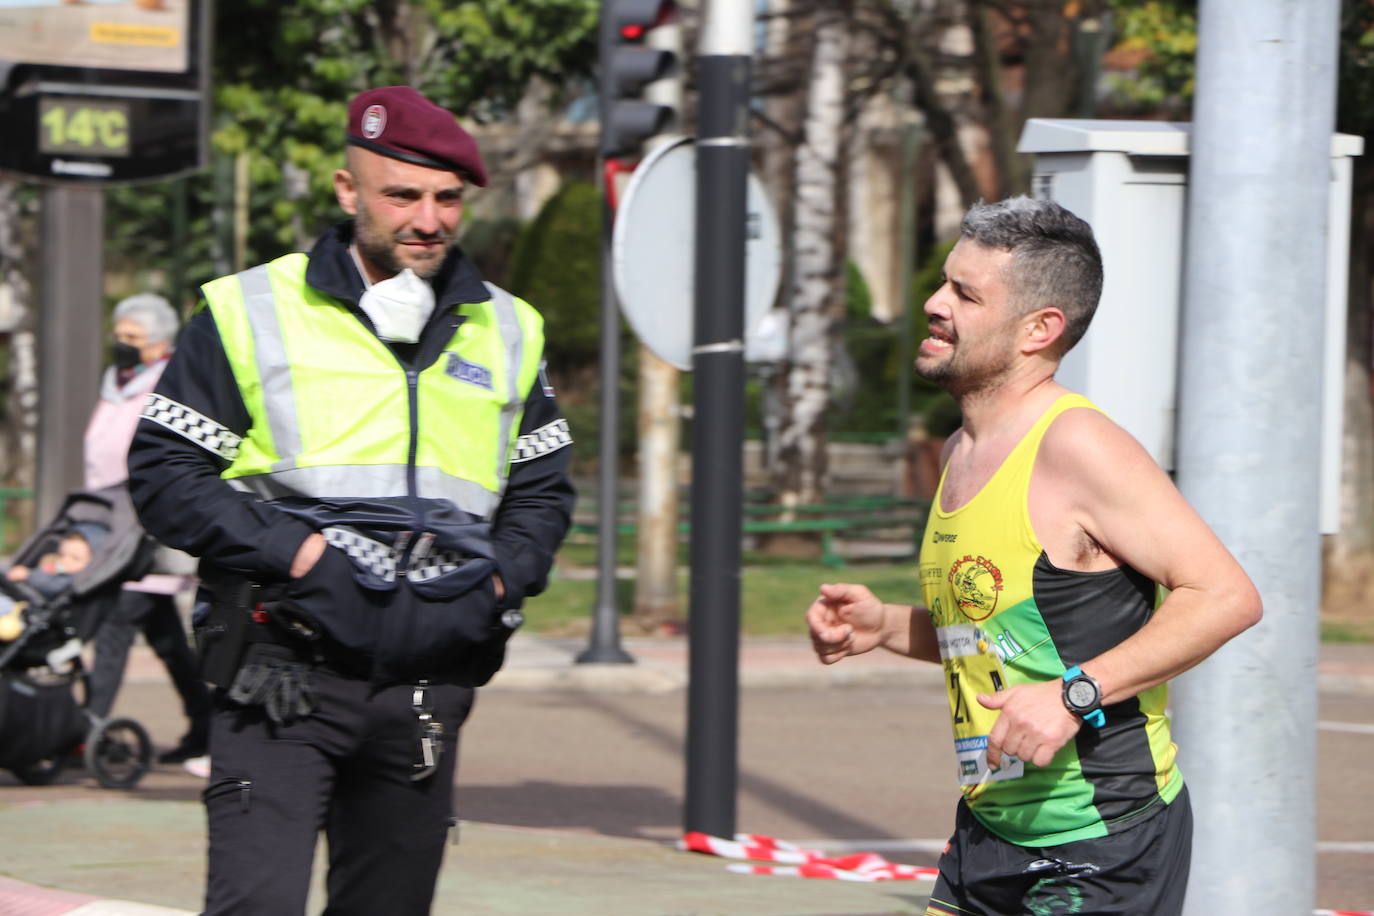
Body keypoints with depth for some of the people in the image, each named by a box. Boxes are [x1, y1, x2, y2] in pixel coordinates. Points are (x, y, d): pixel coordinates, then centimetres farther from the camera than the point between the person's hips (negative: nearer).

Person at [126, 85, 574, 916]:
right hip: (286, 681, -4)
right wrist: (293, 552, -12)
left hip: (428, 689, 4)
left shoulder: (507, 334, 15)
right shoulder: (251, 313, 2)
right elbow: (164, 473, 0)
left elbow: (544, 490, 25)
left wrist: (502, 581, 4)